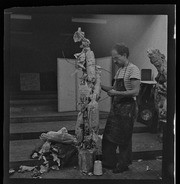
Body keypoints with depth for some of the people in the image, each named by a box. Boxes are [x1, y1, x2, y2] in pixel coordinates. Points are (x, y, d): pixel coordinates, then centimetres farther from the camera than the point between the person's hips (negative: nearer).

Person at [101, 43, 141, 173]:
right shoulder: (119, 70, 15)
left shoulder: (133, 70, -12)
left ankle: (123, 165, 20)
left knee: (124, 139, 3)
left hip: (127, 108, -8)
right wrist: (101, 86, 4)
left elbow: (135, 91, -19)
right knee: (108, 136, 11)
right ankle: (109, 162, 25)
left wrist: (117, 93, -21)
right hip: (116, 106, 8)